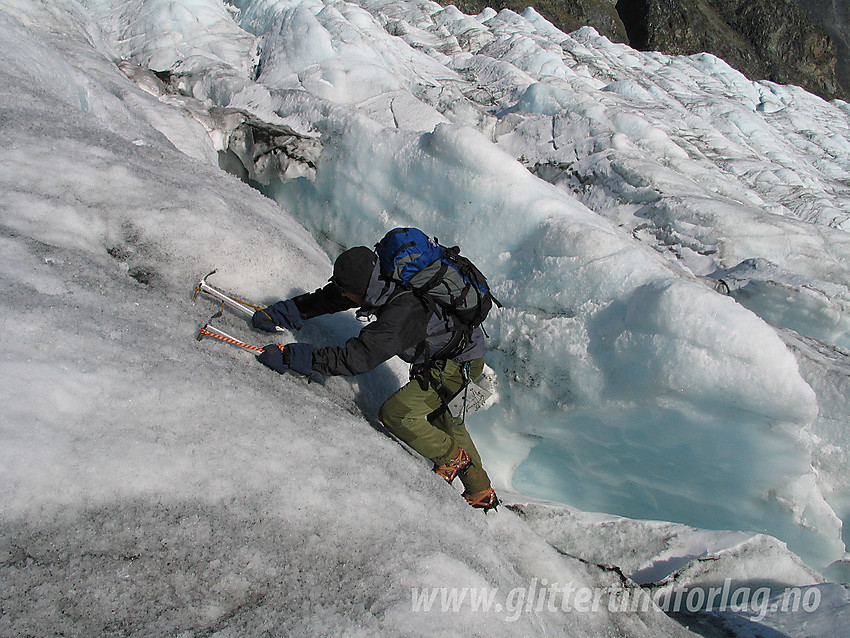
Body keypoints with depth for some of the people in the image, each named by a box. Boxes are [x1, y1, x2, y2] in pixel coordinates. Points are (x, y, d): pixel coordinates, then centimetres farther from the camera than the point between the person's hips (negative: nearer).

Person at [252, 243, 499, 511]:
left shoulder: (404, 311, -37)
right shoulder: (386, 280, -11)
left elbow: (360, 356, -40)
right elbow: (329, 298, 1)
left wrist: (291, 357, -40)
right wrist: (284, 311, -4)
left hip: (460, 366, -10)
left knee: (395, 414, -18)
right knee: (444, 422, 25)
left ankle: (453, 460, 6)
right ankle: (482, 494, 42)